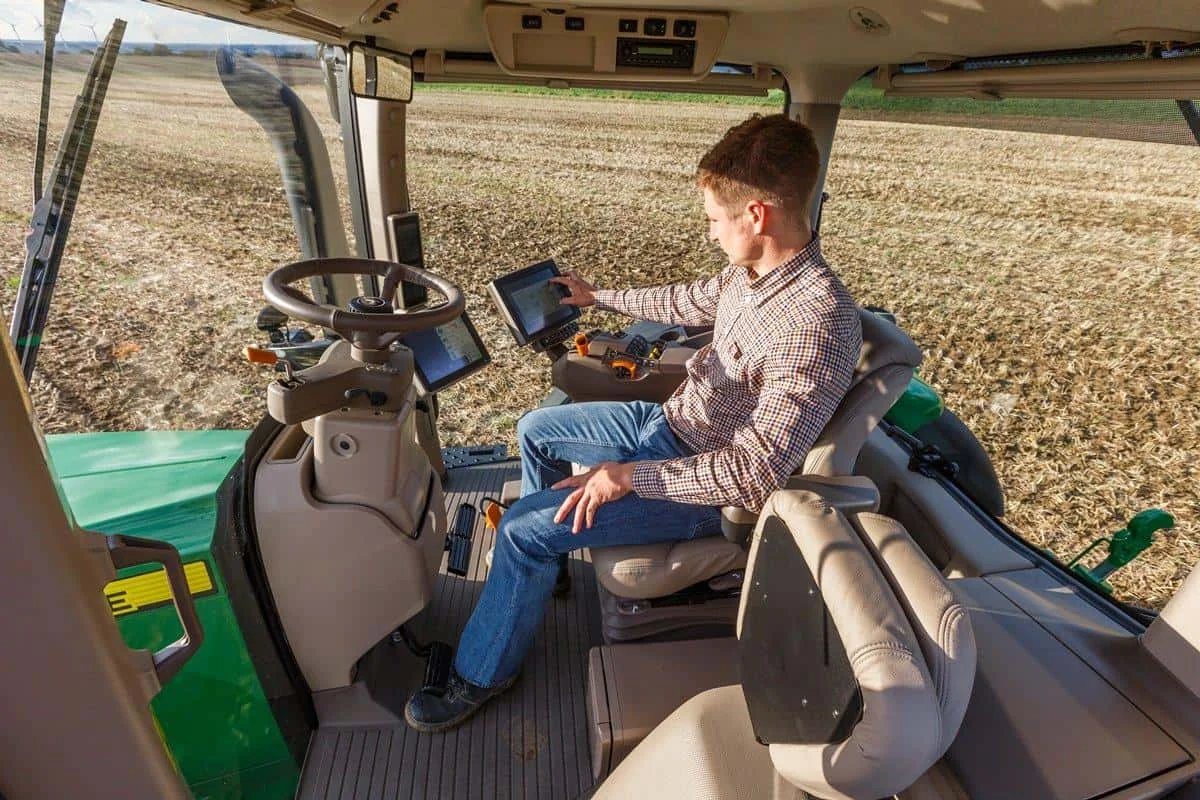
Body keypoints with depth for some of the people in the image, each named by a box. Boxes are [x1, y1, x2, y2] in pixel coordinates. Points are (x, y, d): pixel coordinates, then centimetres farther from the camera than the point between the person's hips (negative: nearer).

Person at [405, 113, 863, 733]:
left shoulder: (818, 324, -32)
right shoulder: (754, 270, -4)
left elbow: (759, 472, -32)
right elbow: (689, 301, 16)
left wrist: (630, 477, -28)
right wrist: (596, 297, 24)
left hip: (708, 487, -9)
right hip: (672, 422, 9)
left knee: (524, 527, -14)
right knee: (535, 431, 17)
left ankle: (481, 675, 13)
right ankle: (542, 569, 37)